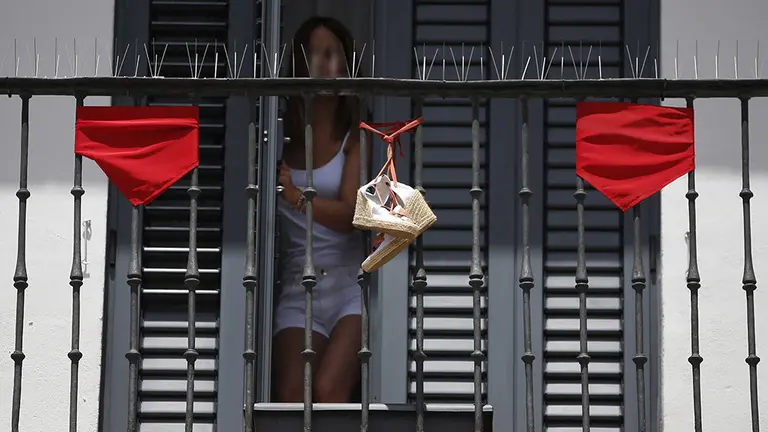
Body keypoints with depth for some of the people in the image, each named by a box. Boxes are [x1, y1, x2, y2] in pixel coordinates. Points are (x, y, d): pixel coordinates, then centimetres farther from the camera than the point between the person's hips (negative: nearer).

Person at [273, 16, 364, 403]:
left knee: (328, 391, -25)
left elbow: (350, 215, -9)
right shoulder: (283, 139, 12)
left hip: (352, 282, -2)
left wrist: (296, 196, -23)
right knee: (291, 398, -21)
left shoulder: (356, 137, 3)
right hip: (298, 287, 2)